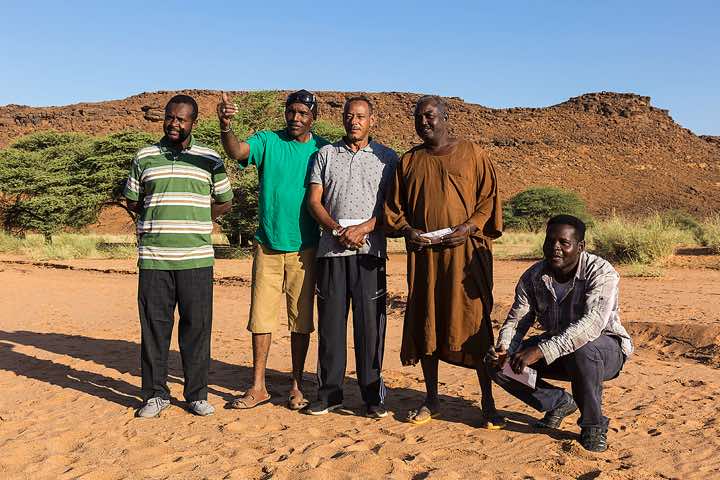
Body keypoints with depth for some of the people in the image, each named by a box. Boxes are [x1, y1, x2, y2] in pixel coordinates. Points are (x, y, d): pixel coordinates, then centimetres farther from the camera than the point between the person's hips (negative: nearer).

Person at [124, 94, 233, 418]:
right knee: (153, 326, 3)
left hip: (197, 257, 0)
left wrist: (193, 220, 4)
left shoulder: (209, 159, 9)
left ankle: (197, 394, 14)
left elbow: (224, 203, 14)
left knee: (197, 326, 2)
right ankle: (156, 394, 16)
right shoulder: (145, 157, 12)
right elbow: (132, 202, 16)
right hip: (153, 257, 1)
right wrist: (160, 218, 4)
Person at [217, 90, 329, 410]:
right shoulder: (268, 141, 1)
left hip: (304, 247, 0)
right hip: (268, 244, 0)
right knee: (261, 316, 3)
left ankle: (297, 386, 19)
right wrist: (225, 127, -39)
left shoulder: (323, 150, 2)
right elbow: (236, 152, -19)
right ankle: (258, 387, 14)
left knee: (301, 319, 7)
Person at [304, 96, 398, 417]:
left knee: (370, 322, -2)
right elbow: (314, 201, 8)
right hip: (331, 248, 2)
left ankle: (373, 395, 8)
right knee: (330, 321, 4)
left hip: (370, 250, -2)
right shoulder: (326, 154, 15)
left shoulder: (387, 158, 11)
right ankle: (329, 392, 14)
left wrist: (364, 228, -12)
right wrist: (337, 230, -8)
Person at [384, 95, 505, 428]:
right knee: (425, 324, 6)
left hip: (467, 252, -3)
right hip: (423, 254, 4)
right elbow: (394, 207, 14)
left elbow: (489, 197, 3)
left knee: (476, 324, -3)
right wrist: (407, 230, -5)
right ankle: (432, 400, 20)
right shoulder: (408, 161, 15)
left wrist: (470, 226, -13)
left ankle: (488, 404, 7)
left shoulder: (471, 154, 6)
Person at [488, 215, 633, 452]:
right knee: (499, 363, -13)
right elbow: (517, 319, -6)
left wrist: (542, 350, -46)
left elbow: (592, 323, -38)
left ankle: (593, 424, -13)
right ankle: (560, 403, 10)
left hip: (605, 348, -5)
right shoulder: (533, 277, -7)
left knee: (582, 350, -41)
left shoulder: (601, 272, -24)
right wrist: (503, 347, -29)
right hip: (557, 349, 5)